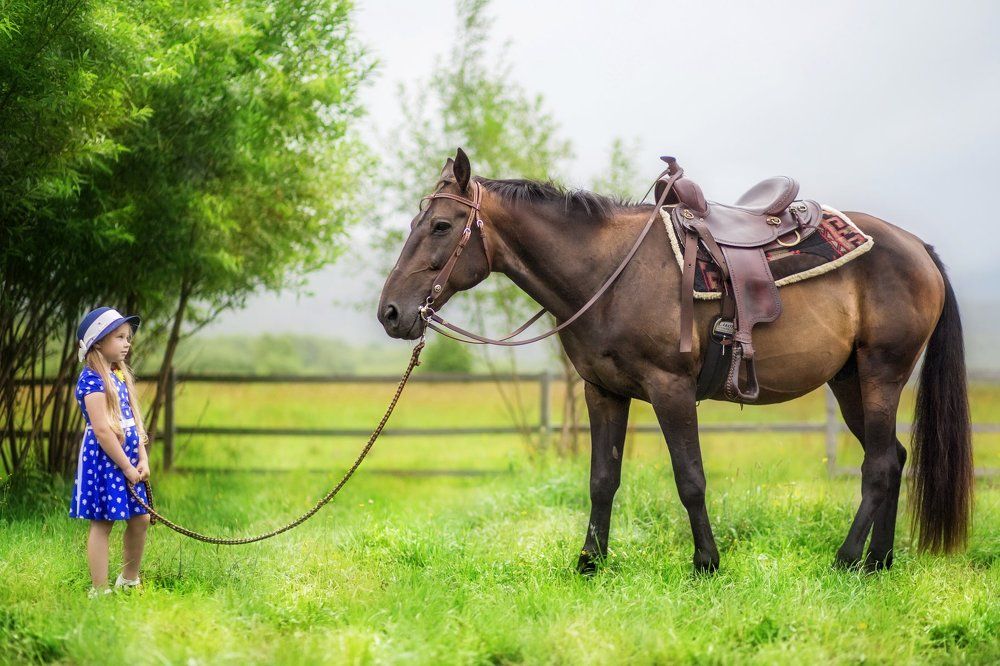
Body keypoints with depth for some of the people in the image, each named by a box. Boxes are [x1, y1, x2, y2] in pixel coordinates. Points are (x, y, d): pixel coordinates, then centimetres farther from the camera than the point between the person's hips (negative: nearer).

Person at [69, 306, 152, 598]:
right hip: (102, 459, -9)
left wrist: (142, 459, 2)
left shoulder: (121, 375, 13)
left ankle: (129, 580, 30)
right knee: (102, 522, -3)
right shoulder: (92, 378, -15)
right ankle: (99, 591, 1)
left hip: (128, 459, 9)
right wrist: (127, 467, -16)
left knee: (140, 518, 13)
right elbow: (102, 430, -19)